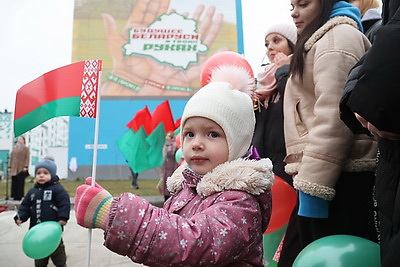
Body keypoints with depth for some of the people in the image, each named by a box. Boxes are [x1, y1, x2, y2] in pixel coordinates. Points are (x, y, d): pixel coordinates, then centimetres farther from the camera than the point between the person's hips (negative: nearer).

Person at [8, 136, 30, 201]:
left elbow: (27, 158, -4)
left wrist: (25, 167, -14)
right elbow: (11, 157, 15)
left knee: (20, 182, -3)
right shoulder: (14, 148, 16)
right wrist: (9, 166, 8)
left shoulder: (26, 148, 3)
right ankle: (15, 196, 9)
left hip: (21, 168, -4)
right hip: (14, 168, 4)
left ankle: (19, 196, 2)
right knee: (14, 182, 3)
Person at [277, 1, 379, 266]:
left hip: (336, 181, -9)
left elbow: (333, 117, -18)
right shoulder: (320, 41, 27)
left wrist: (313, 186, -22)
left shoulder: (338, 36, -4)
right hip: (326, 179, 9)